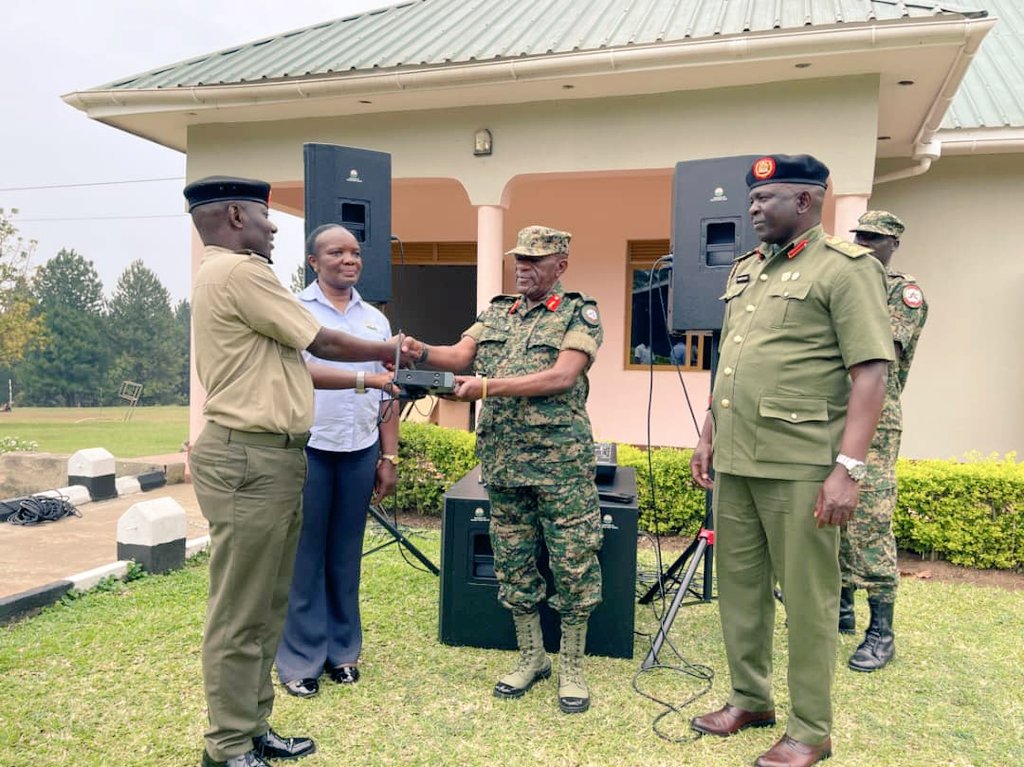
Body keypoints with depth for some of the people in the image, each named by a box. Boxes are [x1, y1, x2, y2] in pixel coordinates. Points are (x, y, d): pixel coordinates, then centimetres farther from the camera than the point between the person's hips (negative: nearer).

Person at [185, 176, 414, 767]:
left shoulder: (225, 275, 20)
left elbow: (291, 366, 18)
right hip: (250, 461, -10)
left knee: (267, 607, 16)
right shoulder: (238, 271, -13)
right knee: (241, 613, 1)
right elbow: (322, 344, -8)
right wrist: (390, 353, 8)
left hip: (272, 459, 10)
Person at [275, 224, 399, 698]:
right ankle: (300, 659, 17)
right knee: (305, 556, 5)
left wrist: (389, 457, 9)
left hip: (360, 450, 4)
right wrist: (362, 377, -25)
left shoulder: (375, 319, 12)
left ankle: (342, 650, 26)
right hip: (307, 448, -4)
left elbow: (387, 395, 12)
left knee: (346, 555, 12)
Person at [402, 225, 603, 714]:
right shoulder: (496, 314, 15)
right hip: (503, 463, 5)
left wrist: (487, 387, -20)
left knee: (573, 566, 3)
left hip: (561, 463, -4)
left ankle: (571, 667, 20)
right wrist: (420, 352, -19)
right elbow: (459, 355, 3)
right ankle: (531, 658, 30)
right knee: (513, 565, 13)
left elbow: (562, 377, -15)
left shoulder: (579, 315, -1)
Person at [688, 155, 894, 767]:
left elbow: (870, 373, -13)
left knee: (807, 595, 4)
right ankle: (750, 700, 33)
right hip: (734, 462, 8)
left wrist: (848, 468, -19)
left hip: (799, 467, -7)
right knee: (739, 584, 15)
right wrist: (709, 436, 18)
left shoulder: (846, 268, -7)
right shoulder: (747, 268, 16)